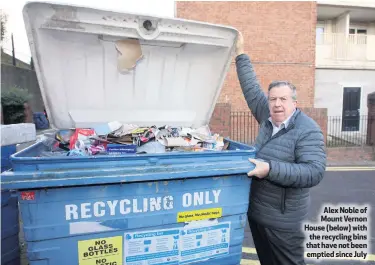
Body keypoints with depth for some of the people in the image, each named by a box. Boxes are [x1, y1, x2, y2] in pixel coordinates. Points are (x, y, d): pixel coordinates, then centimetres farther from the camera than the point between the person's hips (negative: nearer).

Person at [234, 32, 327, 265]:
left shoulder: (308, 131, -16)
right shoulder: (268, 118, 1)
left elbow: (314, 172, -25)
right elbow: (252, 89, 6)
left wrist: (270, 169, -34)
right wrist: (241, 54, 5)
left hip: (282, 218, -7)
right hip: (256, 209, 7)